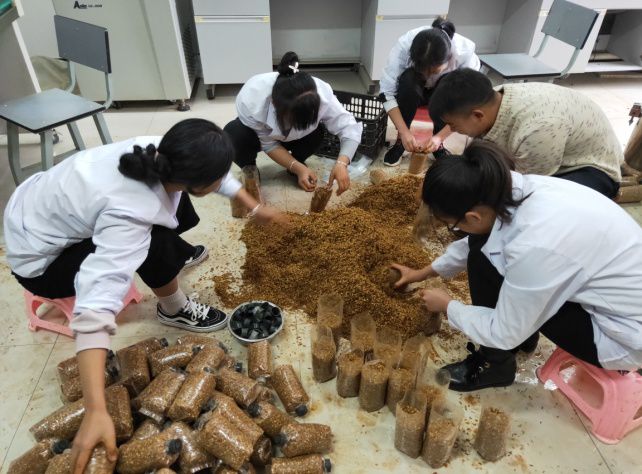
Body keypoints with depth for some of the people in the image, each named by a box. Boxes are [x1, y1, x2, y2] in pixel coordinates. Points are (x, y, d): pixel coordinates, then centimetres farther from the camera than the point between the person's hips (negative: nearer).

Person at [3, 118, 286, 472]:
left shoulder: (159, 152, -19)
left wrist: (254, 208, 8)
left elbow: (212, 172, 1)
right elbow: (96, 308, -49)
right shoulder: (129, 216, -42)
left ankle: (173, 254, 30)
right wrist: (96, 412, -52)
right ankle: (174, 309, -2)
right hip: (40, 258, -7)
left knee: (178, 210, 4)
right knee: (157, 242, -30)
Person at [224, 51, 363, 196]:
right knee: (234, 136, -34)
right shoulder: (251, 101, -41)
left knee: (317, 132, -30)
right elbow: (268, 144, -26)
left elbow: (350, 128, -32)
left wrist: (341, 164, -49)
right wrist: (298, 168, -37)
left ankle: (297, 161, 2)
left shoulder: (322, 94, -39)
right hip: (257, 132, -1)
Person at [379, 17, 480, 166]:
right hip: (412, 91, 0)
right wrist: (404, 132, -38)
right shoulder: (404, 46, -34)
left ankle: (438, 144, -13)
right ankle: (401, 140, -16)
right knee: (408, 80, -34)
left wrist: (440, 137, -38)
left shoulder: (465, 53, -33)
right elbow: (386, 92, -30)